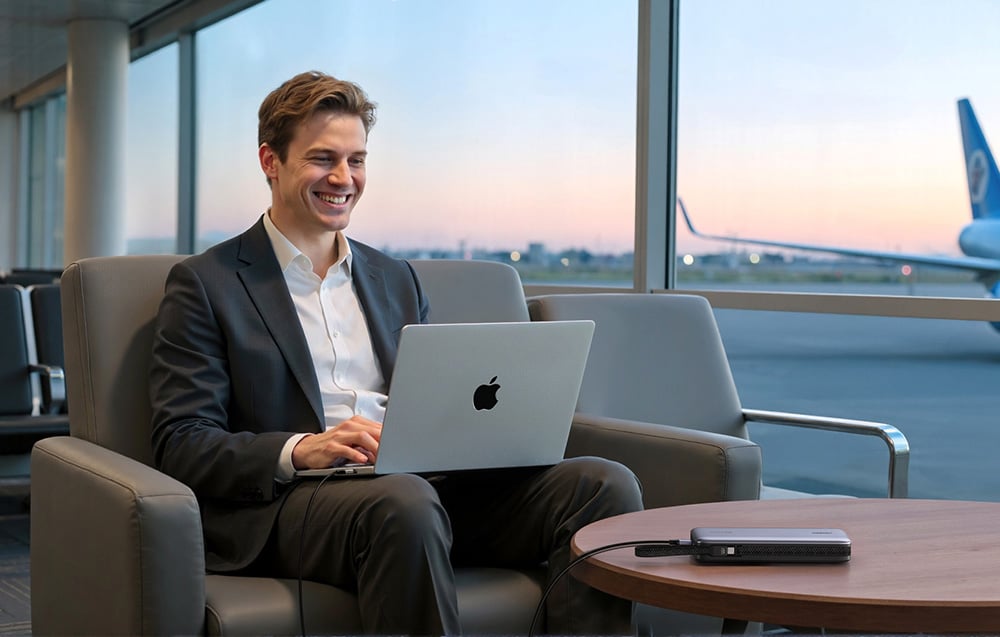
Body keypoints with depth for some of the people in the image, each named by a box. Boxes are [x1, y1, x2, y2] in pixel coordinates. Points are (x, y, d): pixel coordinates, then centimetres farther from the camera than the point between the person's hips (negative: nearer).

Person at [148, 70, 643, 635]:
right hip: (292, 500, -5)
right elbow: (181, 445, -2)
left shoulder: (397, 280, 24)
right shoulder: (204, 284, 7)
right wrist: (299, 450, -21)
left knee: (605, 482, -18)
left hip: (424, 484, 5)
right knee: (403, 501, -39)